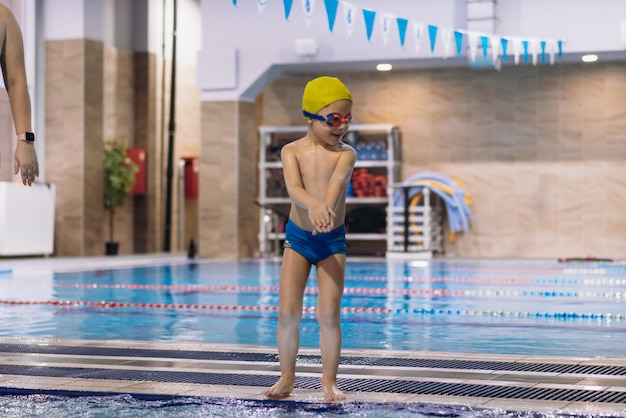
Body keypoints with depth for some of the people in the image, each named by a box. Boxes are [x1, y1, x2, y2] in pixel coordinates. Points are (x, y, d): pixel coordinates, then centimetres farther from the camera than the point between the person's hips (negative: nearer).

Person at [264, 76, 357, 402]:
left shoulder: (346, 153, -4)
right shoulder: (292, 151, -5)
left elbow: (337, 181, -25)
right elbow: (293, 187, -24)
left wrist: (328, 208, -47)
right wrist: (313, 205, -46)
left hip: (333, 240, 0)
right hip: (297, 237, 0)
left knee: (328, 314, -5)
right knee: (288, 312, -2)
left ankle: (329, 380, 9)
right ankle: (287, 376, 15)